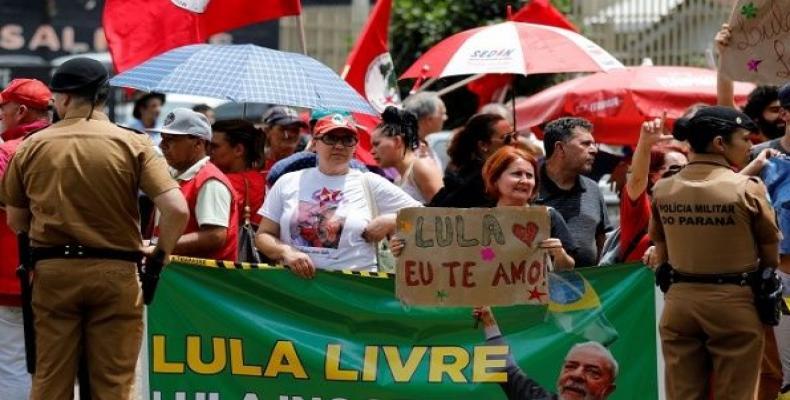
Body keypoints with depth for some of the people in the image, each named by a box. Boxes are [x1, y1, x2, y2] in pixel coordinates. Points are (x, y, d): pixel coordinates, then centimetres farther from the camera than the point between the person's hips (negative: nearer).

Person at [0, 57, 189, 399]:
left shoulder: (32, 146, 1)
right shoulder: (132, 144, -4)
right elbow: (177, 210, -12)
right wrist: (161, 253, 5)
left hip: (52, 271, 1)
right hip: (115, 272, -1)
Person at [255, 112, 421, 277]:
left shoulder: (370, 184, 11)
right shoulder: (288, 183, 15)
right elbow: (263, 235, 17)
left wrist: (390, 221, -3)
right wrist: (285, 252, -1)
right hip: (296, 281, 0)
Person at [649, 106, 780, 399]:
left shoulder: (663, 190, 2)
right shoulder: (748, 189, -11)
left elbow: (661, 252, 10)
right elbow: (771, 254, -2)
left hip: (679, 300, 4)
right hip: (734, 302, -4)